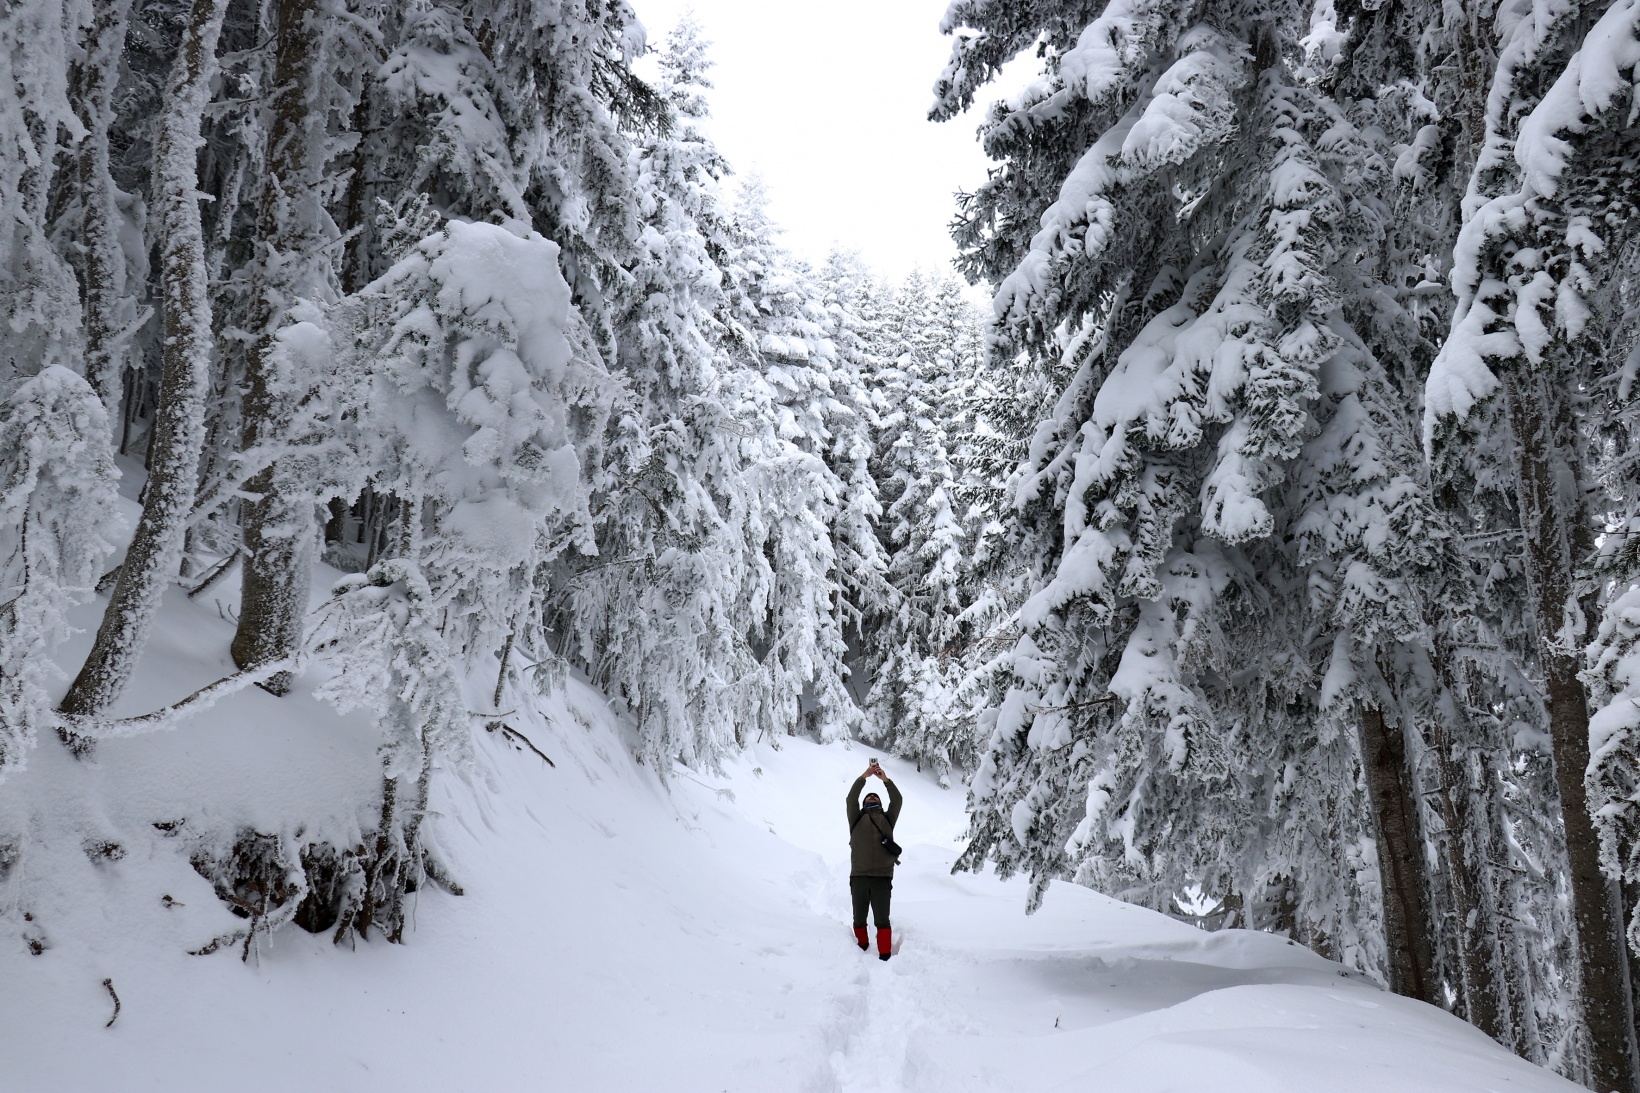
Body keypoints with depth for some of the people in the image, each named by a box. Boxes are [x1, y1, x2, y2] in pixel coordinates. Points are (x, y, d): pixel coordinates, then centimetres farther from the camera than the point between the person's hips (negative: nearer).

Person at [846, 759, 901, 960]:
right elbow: (851, 798, 0)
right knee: (859, 919, 7)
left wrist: (885, 780, -7)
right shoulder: (857, 819, 16)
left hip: (882, 878, -1)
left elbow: (897, 800, 4)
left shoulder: (887, 819, 18)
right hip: (859, 877, 1)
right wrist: (864, 776, -8)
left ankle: (885, 956, -2)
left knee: (882, 920, -3)